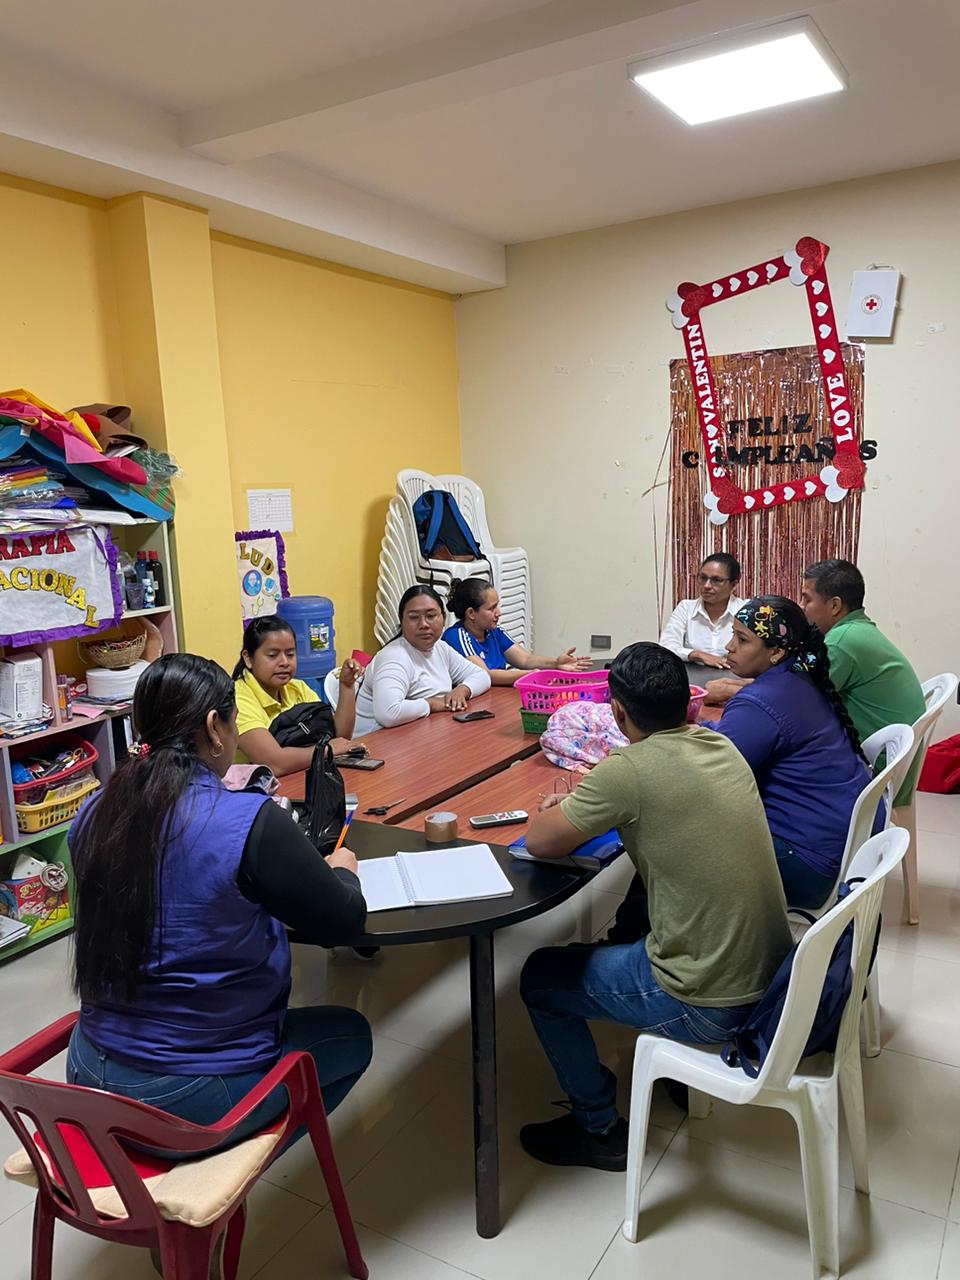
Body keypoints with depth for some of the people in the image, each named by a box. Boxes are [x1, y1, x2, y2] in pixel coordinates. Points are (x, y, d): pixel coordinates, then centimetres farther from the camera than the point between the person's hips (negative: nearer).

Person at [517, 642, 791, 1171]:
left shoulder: (628, 770, -23)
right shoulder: (723, 747, -1)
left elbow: (539, 842, -14)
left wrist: (559, 810, 8)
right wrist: (584, 806, 9)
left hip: (711, 1007, -7)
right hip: (772, 976, 7)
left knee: (540, 977, 12)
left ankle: (599, 1130, 24)